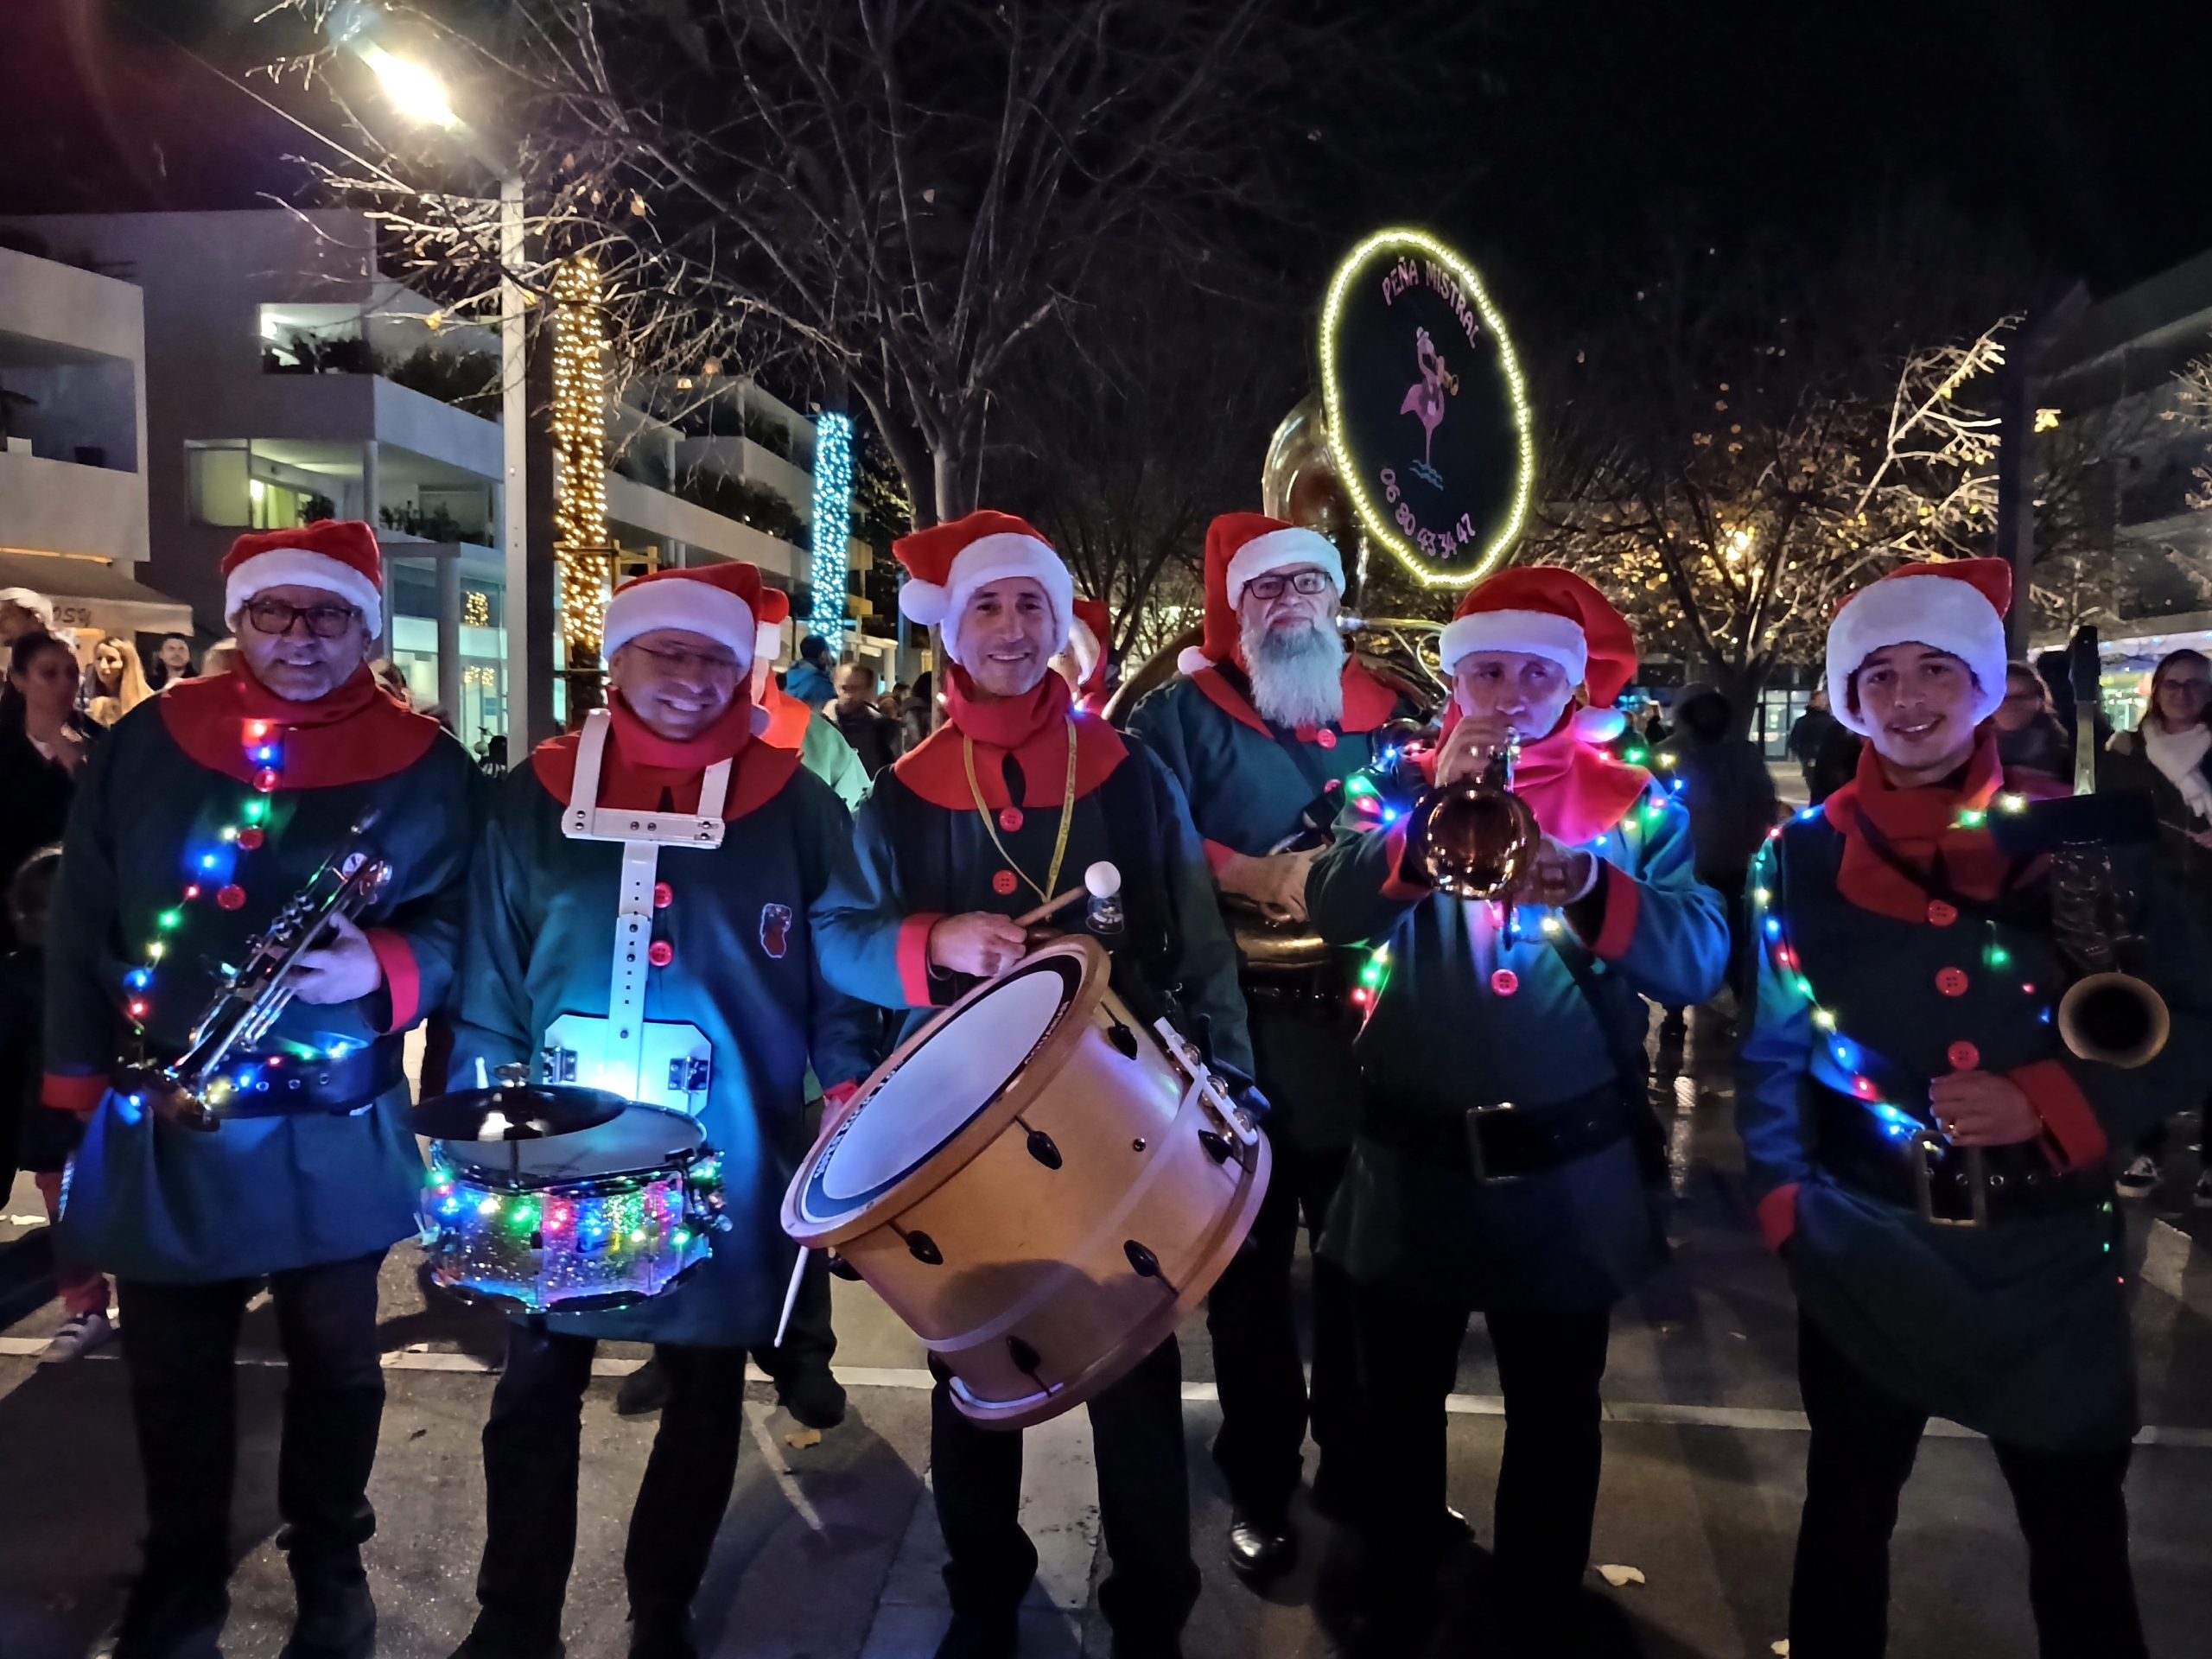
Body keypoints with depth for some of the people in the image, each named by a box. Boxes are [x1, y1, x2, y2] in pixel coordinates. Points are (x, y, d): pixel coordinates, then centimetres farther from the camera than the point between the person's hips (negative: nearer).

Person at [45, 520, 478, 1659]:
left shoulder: (423, 766, -4)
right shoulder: (146, 744, 1)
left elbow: (464, 921, -2)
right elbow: (84, 918, 5)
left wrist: (383, 968, -22)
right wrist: (79, 1077, 3)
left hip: (335, 1134, -1)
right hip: (161, 1126, 2)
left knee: (334, 1362, 14)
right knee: (171, 1368, 15)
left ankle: (330, 1565, 37)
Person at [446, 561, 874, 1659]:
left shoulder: (795, 810, -3)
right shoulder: (534, 800, 1)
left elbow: (841, 975, -2)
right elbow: (490, 976, 3)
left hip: (727, 1167, -1)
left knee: (704, 1395, 14)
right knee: (535, 1389, 13)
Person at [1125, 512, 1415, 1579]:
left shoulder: (1388, 716, 10)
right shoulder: (1185, 712, 0)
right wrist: (1251, 877, -19)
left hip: (1367, 1033, 3)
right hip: (1241, 1036, -2)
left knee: (1359, 1261, 15)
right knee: (1251, 1270, 10)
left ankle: (1354, 1462, 36)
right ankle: (1259, 1484, 27)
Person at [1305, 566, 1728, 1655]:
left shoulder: (1636, 805, 0)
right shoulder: (1401, 785, 1)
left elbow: (1699, 961, -12)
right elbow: (1331, 911, -15)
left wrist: (1585, 886, -29)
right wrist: (1436, 805, -26)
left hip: (1571, 1170, 0)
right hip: (1412, 1162, 1)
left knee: (1555, 1423, 16)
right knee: (1397, 1410, 17)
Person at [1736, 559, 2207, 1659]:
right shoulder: (1805, 855, -2)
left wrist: (2048, 1106, -16)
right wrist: (1784, 1200, 0)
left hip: (2046, 1243, 0)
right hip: (1866, 1241, 1)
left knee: (2078, 1529, 13)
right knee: (1847, 1506, 16)